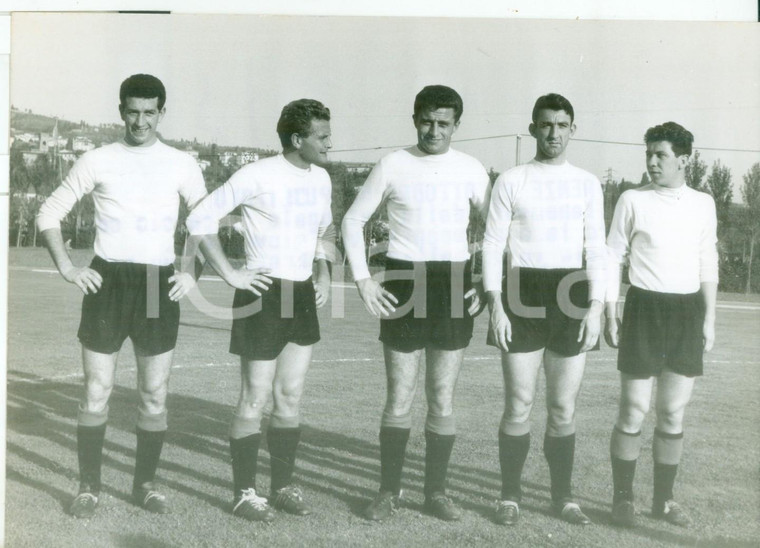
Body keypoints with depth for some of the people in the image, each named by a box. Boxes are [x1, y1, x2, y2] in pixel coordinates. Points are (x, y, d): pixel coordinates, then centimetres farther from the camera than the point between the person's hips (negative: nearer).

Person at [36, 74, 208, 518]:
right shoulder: (98, 161, 3)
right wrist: (67, 267, -3)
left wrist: (194, 272, -1)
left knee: (155, 394, 6)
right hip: (108, 281, -1)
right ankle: (90, 485, 14)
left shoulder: (182, 164, 4)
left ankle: (145, 484, 19)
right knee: (97, 391, 2)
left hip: (159, 284, 1)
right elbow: (50, 213, 8)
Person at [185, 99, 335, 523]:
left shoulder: (321, 178, 8)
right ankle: (245, 492, 11)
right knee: (256, 398, 0)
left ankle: (284, 485, 21)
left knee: (291, 397, 11)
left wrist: (324, 272, 13)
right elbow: (202, 219, -11)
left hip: (303, 296, 7)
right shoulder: (258, 176, -13)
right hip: (264, 294, -6)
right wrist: (231, 274, -14)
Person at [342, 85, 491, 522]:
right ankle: (390, 490, 16)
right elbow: (354, 220, 5)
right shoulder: (393, 165, 0)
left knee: (443, 399, 6)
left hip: (454, 286, 1)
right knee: (399, 399, 3)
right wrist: (363, 279, -4)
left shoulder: (471, 170, 3)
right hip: (404, 282, -1)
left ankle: (437, 490, 18)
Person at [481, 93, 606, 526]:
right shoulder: (511, 181, 2)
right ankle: (511, 495, 14)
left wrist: (596, 307, -4)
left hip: (569, 296, 2)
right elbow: (493, 245, 0)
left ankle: (563, 495, 20)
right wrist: (496, 306, -9)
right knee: (519, 404, 1)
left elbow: (596, 249, 6)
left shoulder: (587, 184, 8)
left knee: (564, 408, 8)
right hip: (522, 294, -2)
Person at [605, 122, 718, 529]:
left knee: (674, 414, 8)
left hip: (687, 312, 3)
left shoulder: (703, 204, 7)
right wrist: (610, 316, -4)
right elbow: (613, 259, 1)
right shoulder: (632, 200, -2)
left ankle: (663, 499, 19)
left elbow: (708, 264, 12)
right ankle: (622, 498, 11)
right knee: (633, 411, 0)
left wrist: (709, 319, 7)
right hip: (644, 308, -3)